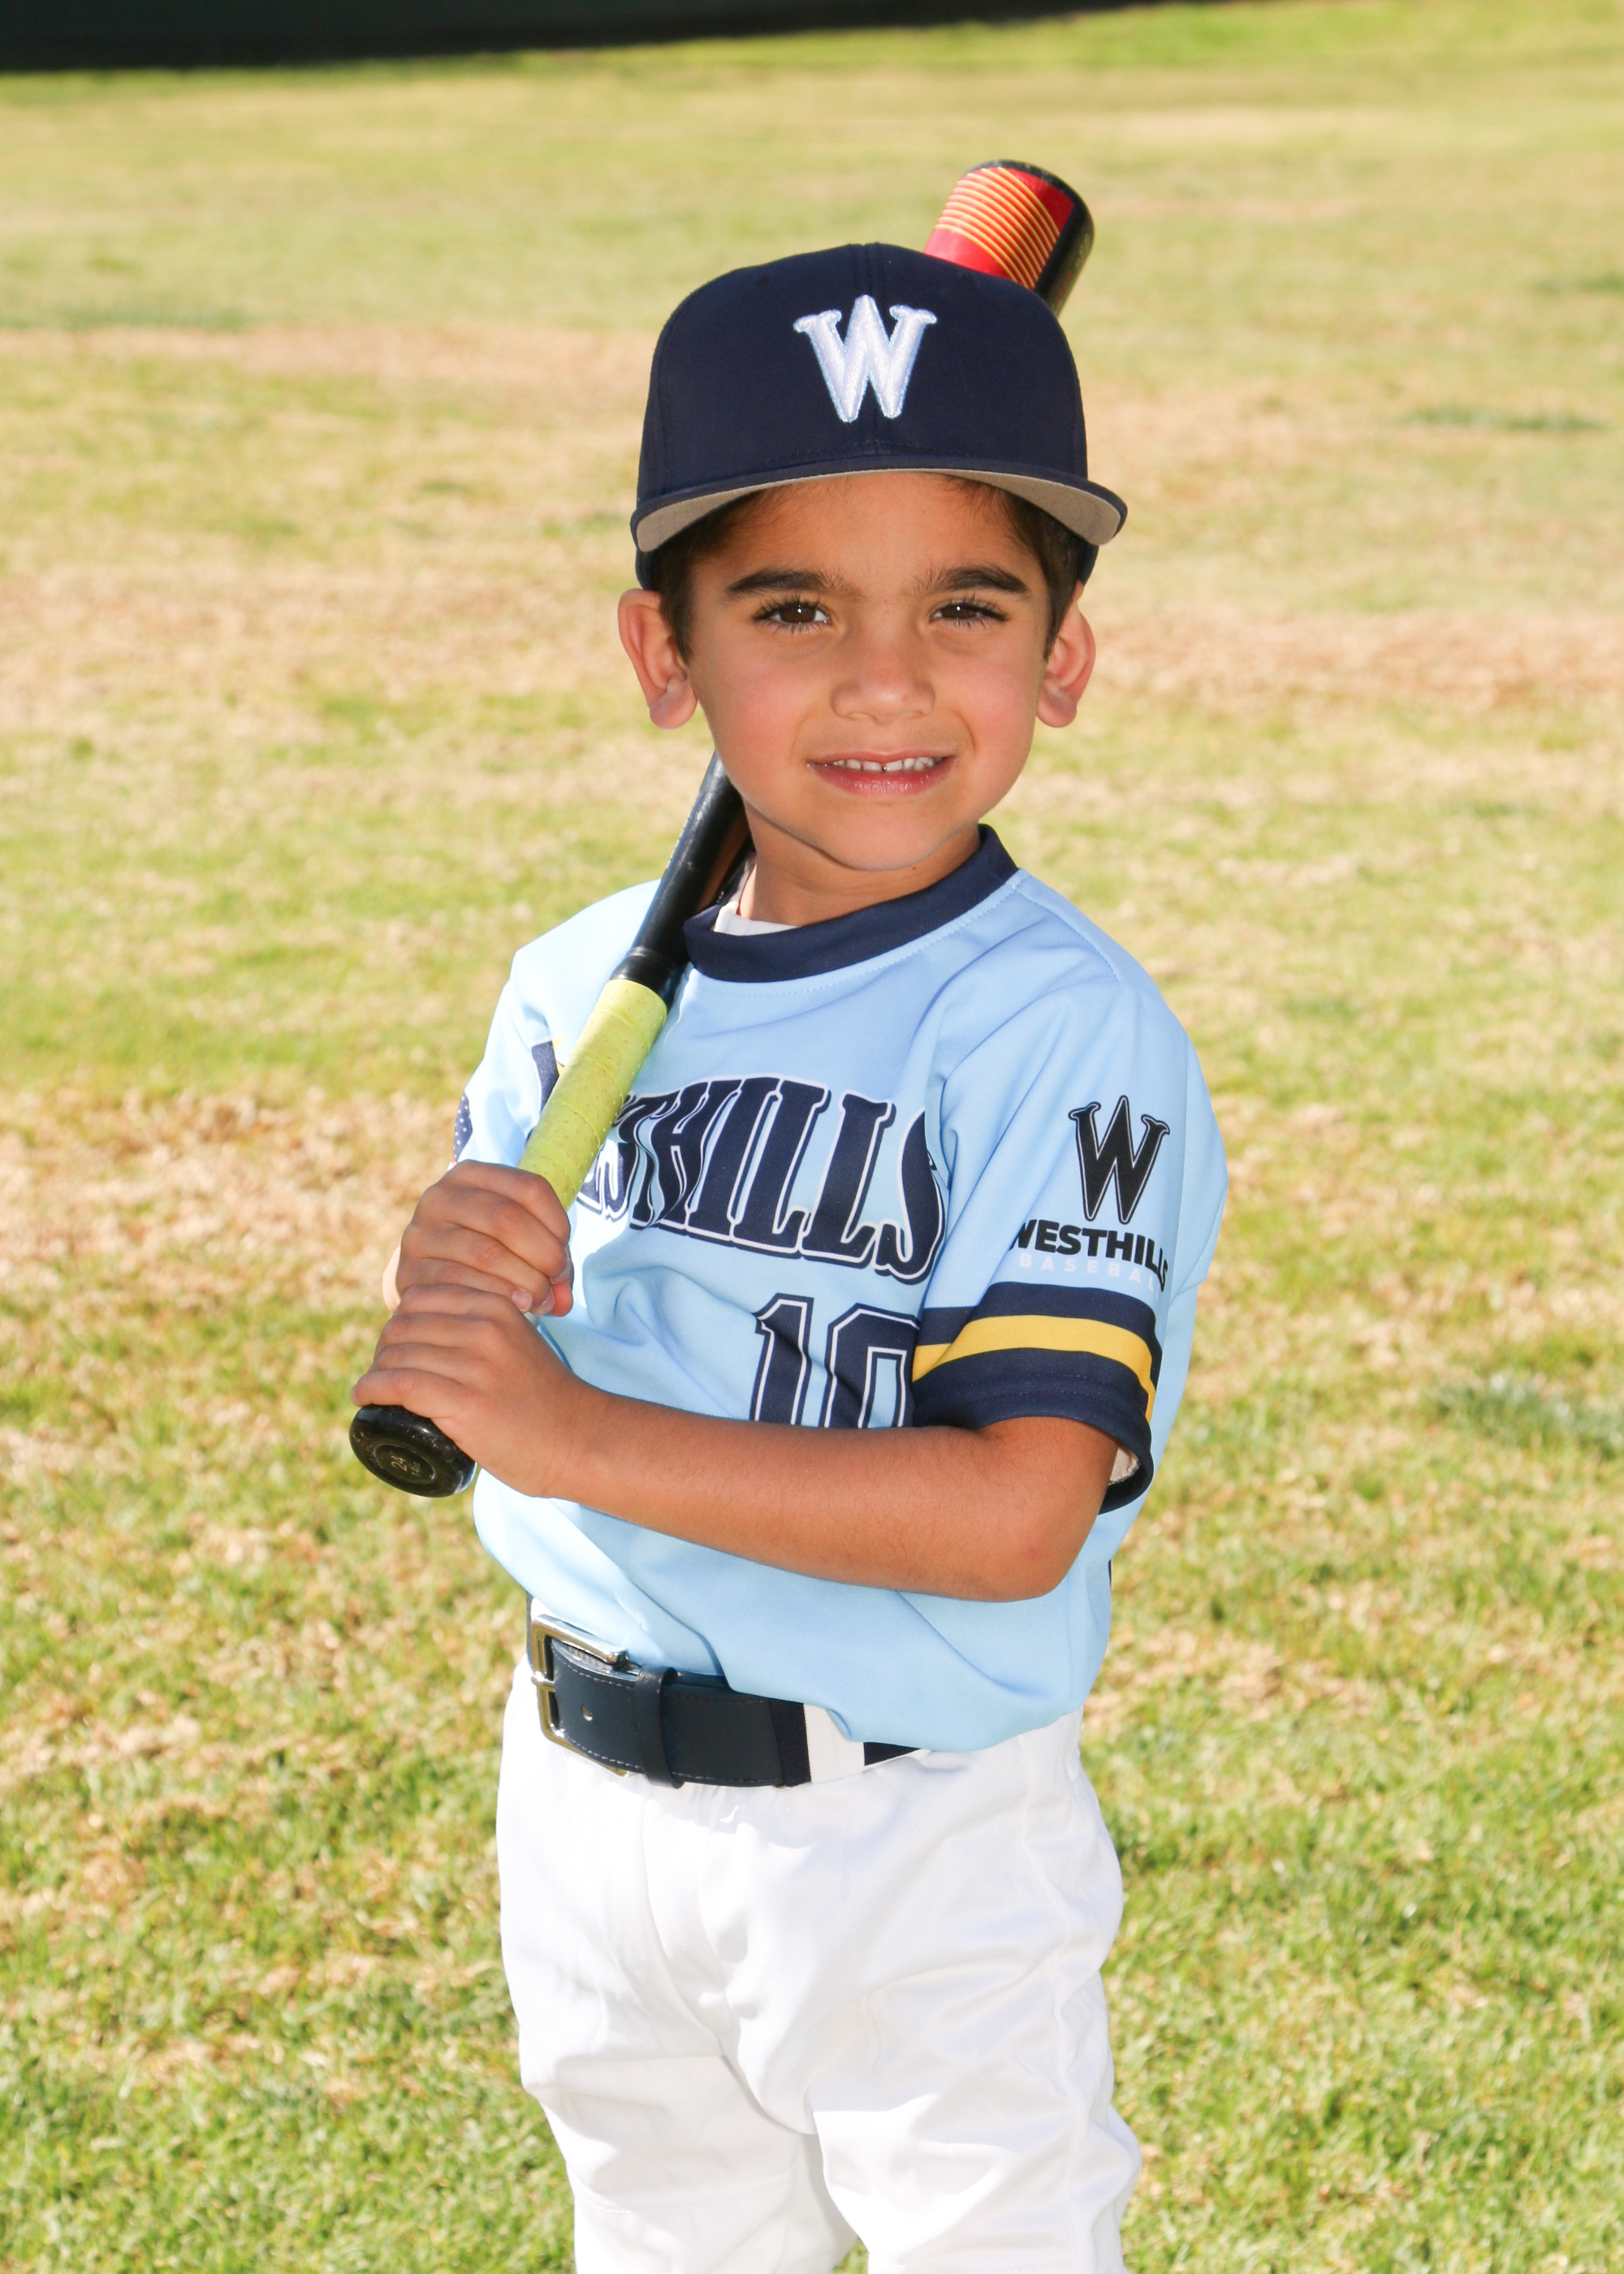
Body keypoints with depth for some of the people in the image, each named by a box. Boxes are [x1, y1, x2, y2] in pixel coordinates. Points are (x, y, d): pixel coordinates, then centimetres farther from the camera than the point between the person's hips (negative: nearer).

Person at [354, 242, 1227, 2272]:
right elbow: (452, 1414, 5)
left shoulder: (1064, 1033, -19)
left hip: (918, 1851, -6)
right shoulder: (578, 992, 1)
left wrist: (584, 1435, -31)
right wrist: (447, 1282, -19)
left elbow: (1018, 1512, -27)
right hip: (586, 1803, 6)